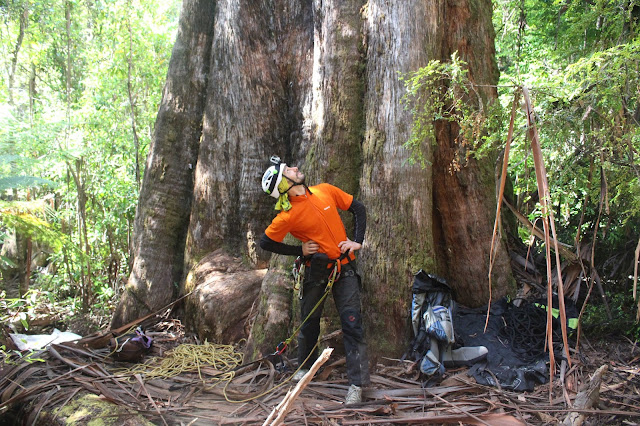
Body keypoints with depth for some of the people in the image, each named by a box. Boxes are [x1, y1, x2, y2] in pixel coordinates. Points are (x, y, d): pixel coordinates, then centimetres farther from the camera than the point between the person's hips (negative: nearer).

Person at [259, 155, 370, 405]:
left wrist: (357, 241, -3)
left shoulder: (325, 191, -3)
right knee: (309, 321, 14)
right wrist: (300, 251, -7)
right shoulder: (288, 216, -13)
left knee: (352, 323, -6)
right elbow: (266, 243, -5)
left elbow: (358, 209, 7)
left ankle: (357, 384, -2)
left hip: (344, 267, 1)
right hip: (316, 270, -1)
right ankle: (305, 367, 38)